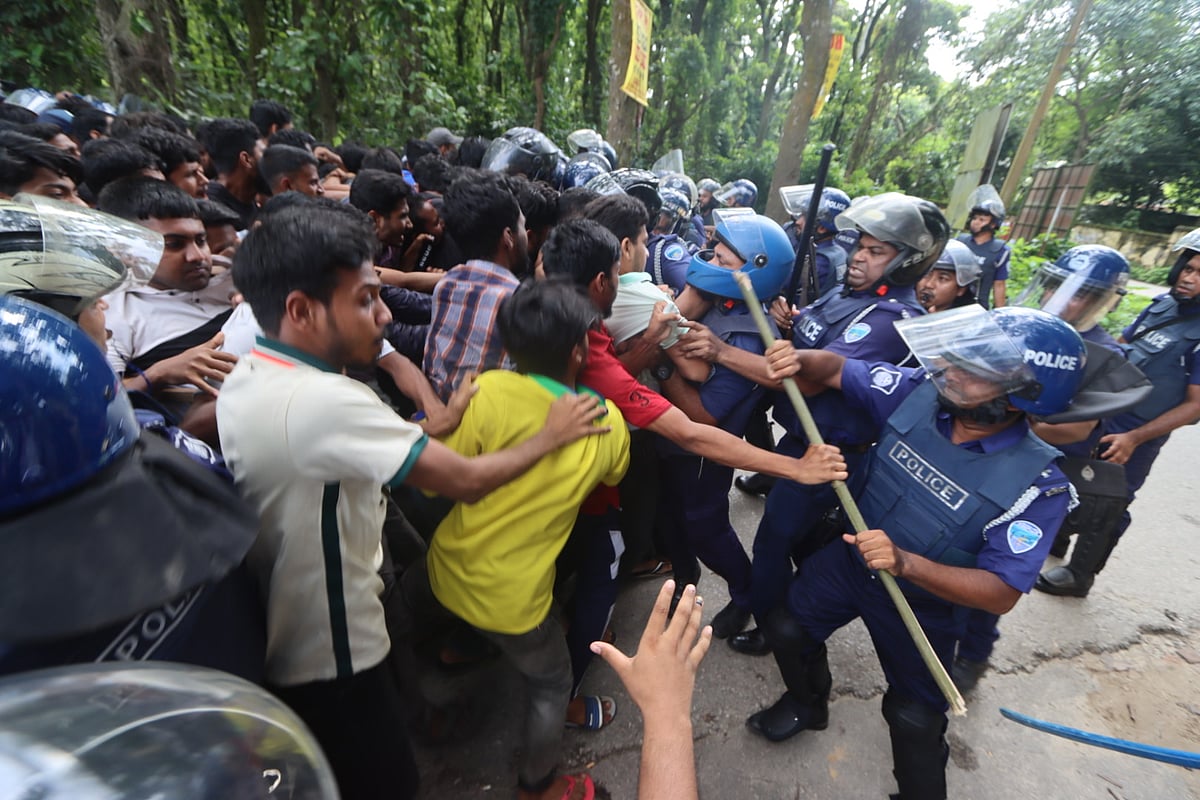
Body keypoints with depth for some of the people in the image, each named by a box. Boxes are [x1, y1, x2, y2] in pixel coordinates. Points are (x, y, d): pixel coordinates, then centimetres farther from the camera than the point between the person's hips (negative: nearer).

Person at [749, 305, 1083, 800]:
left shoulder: (1036, 484, -27)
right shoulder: (921, 392, -21)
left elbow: (1002, 594, -26)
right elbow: (837, 371, -10)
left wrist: (904, 563, -40)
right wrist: (800, 360, -33)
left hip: (923, 601, -3)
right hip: (851, 556, 3)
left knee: (915, 721, 12)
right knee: (786, 629, 14)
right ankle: (806, 703, 47)